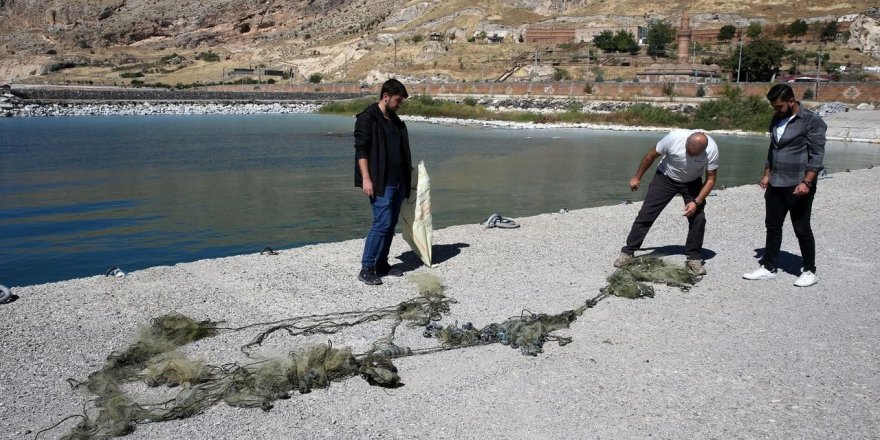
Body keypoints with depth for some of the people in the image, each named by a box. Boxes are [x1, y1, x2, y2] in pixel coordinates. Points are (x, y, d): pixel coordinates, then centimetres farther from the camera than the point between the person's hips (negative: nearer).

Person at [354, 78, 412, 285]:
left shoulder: (395, 120, 17)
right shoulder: (367, 118, -8)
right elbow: (361, 149, -13)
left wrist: (408, 169, 20)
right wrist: (366, 178, -19)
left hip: (398, 182, 8)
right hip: (380, 183, -8)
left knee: (391, 224, 10)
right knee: (382, 224, -12)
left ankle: (381, 264, 20)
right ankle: (366, 268, -4)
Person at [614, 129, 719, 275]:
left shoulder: (711, 149, -29)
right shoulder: (674, 137, -33)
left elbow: (710, 179, -17)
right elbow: (651, 155, -14)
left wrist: (696, 202, -28)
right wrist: (637, 177, -5)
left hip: (692, 182, 1)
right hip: (666, 177, -1)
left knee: (698, 217, -12)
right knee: (646, 214, -6)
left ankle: (694, 258, 4)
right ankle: (627, 252, 3)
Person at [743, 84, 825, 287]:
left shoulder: (812, 121, -11)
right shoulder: (776, 120, 11)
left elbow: (817, 155, -15)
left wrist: (806, 182, -23)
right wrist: (767, 175, 17)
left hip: (798, 186, -7)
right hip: (775, 185, 7)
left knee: (802, 229, 2)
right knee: (772, 227, 11)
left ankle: (809, 271, 15)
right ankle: (768, 268, 20)